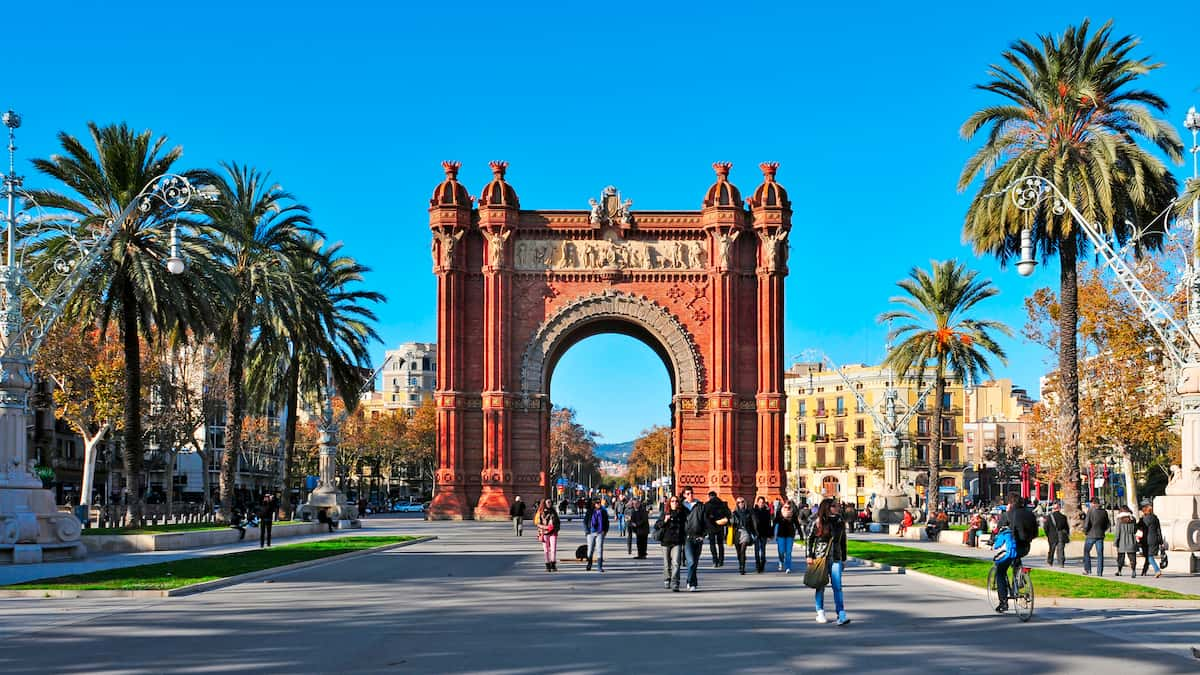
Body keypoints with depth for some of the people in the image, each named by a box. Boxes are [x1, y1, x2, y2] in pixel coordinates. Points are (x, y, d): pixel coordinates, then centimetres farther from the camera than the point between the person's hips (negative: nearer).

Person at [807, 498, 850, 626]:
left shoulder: (840, 522, 5)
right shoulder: (818, 522, -4)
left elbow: (843, 541, 13)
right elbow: (809, 539, 1)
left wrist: (844, 559, 14)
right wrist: (809, 556, -4)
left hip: (835, 559, 2)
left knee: (837, 587, -7)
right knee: (820, 587, 7)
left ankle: (841, 615, -11)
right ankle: (820, 613, 20)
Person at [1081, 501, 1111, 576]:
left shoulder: (1090, 510, -11)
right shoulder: (1104, 512, 2)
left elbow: (1086, 523, -15)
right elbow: (1107, 525, 8)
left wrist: (1085, 532, 1)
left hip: (1091, 535, -3)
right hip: (1100, 536, 3)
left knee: (1086, 552, 14)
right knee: (1100, 554, 5)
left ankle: (1087, 569, 11)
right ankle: (1099, 572, 3)